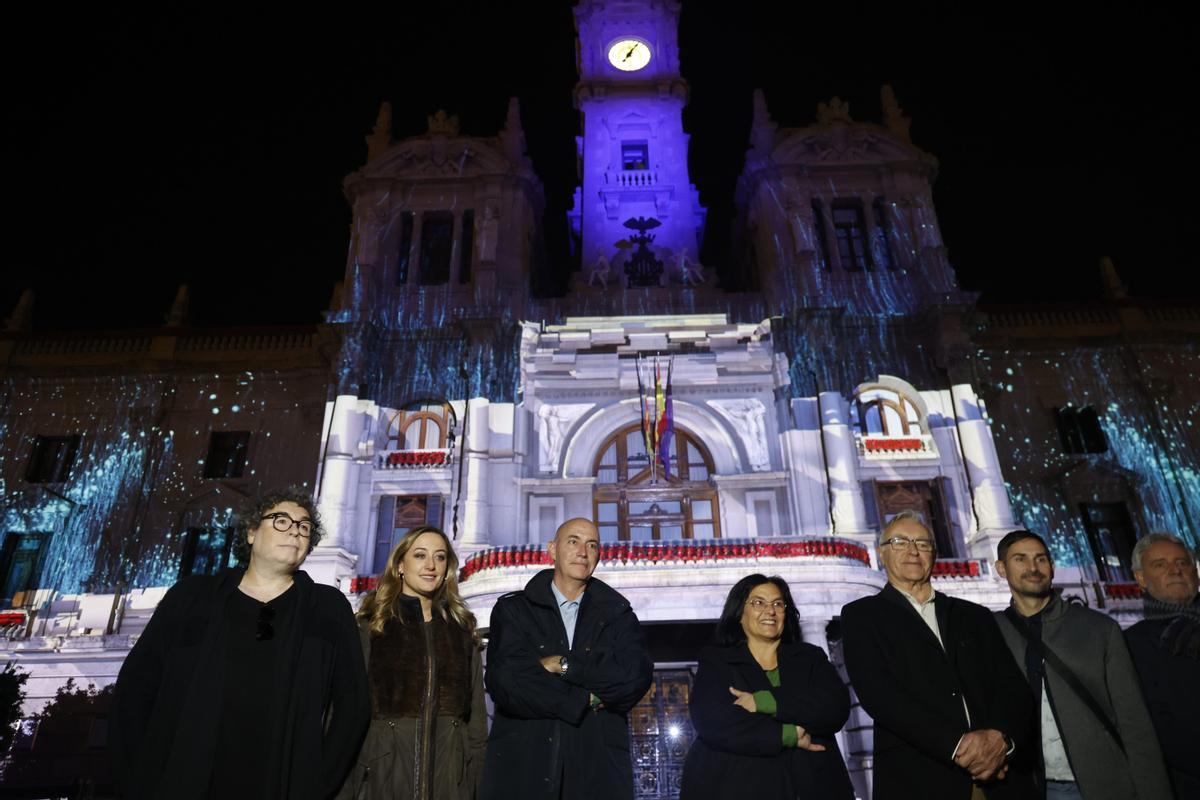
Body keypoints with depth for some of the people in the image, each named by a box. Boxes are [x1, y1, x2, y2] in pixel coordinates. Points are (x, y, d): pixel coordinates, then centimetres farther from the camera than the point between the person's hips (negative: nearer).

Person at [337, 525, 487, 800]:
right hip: (382, 774, -2)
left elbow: (475, 710, 9)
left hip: (449, 777, 3)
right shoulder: (370, 626, -1)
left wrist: (477, 776, 5)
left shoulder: (462, 628, 8)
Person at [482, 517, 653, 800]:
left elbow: (637, 677, -10)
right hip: (521, 767, -1)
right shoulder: (512, 610, 2)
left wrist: (564, 665, -14)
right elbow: (505, 681, -13)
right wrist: (586, 700, -9)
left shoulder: (618, 615, 6)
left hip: (598, 769, 1)